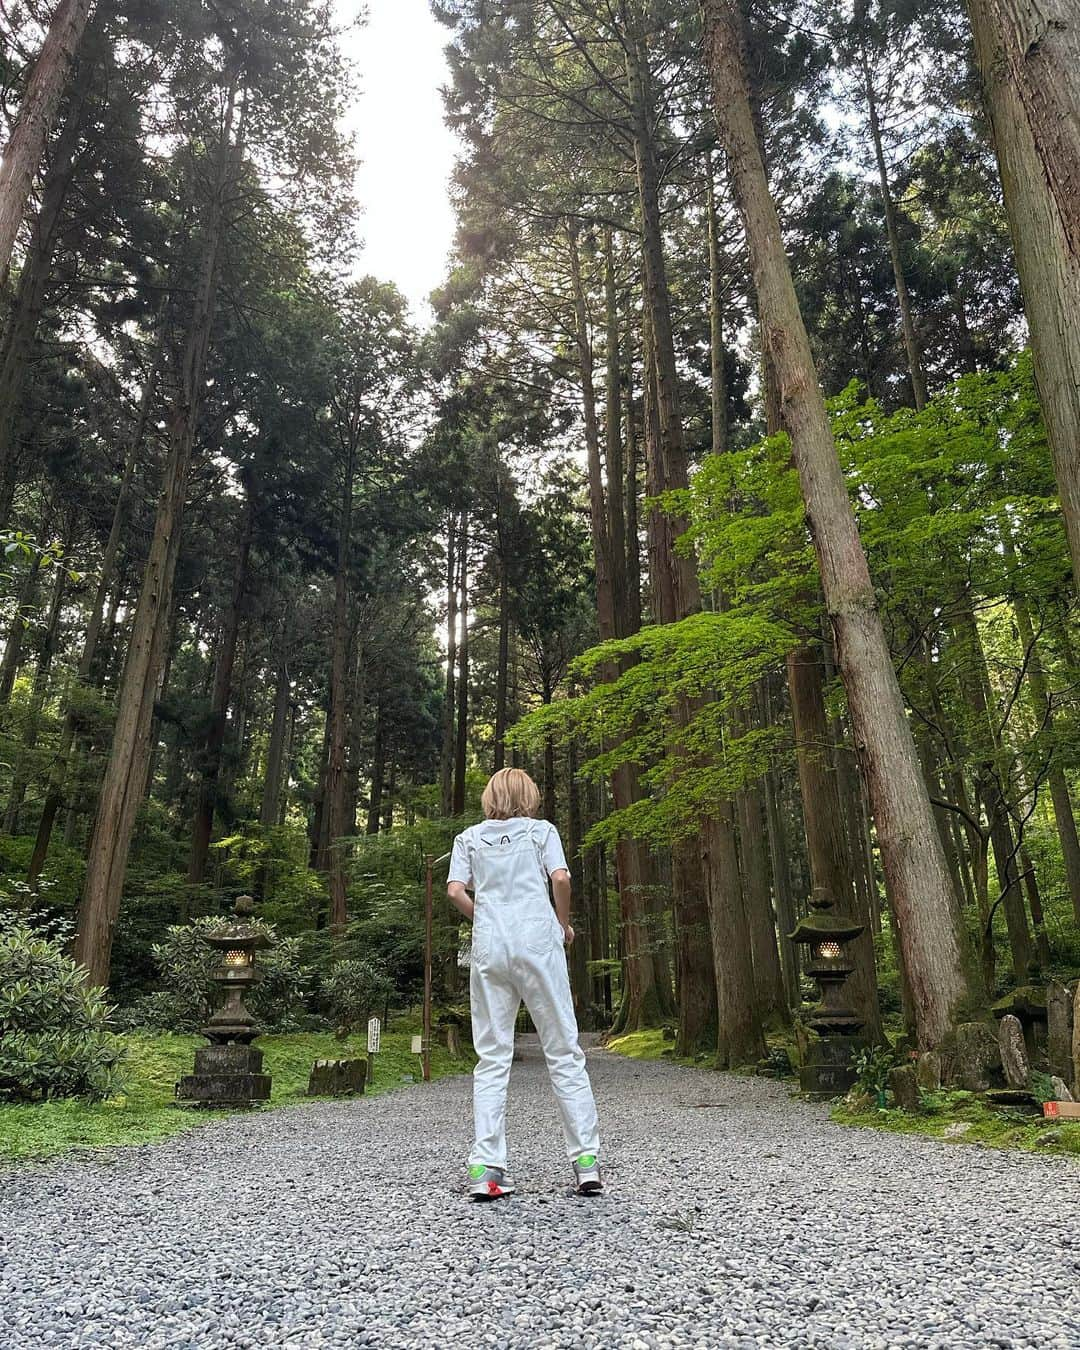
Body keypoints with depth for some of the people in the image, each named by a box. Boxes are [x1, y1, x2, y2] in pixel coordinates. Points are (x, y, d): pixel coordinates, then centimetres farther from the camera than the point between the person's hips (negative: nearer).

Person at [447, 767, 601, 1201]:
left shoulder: (469, 837, 14)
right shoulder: (541, 830, 9)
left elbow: (455, 891, 3)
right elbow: (561, 879, -5)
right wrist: (564, 924, 10)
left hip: (489, 947, 2)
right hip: (538, 942, -2)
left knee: (491, 1058, 5)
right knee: (564, 1053, 5)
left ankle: (485, 1168, 0)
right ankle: (586, 1160, 5)